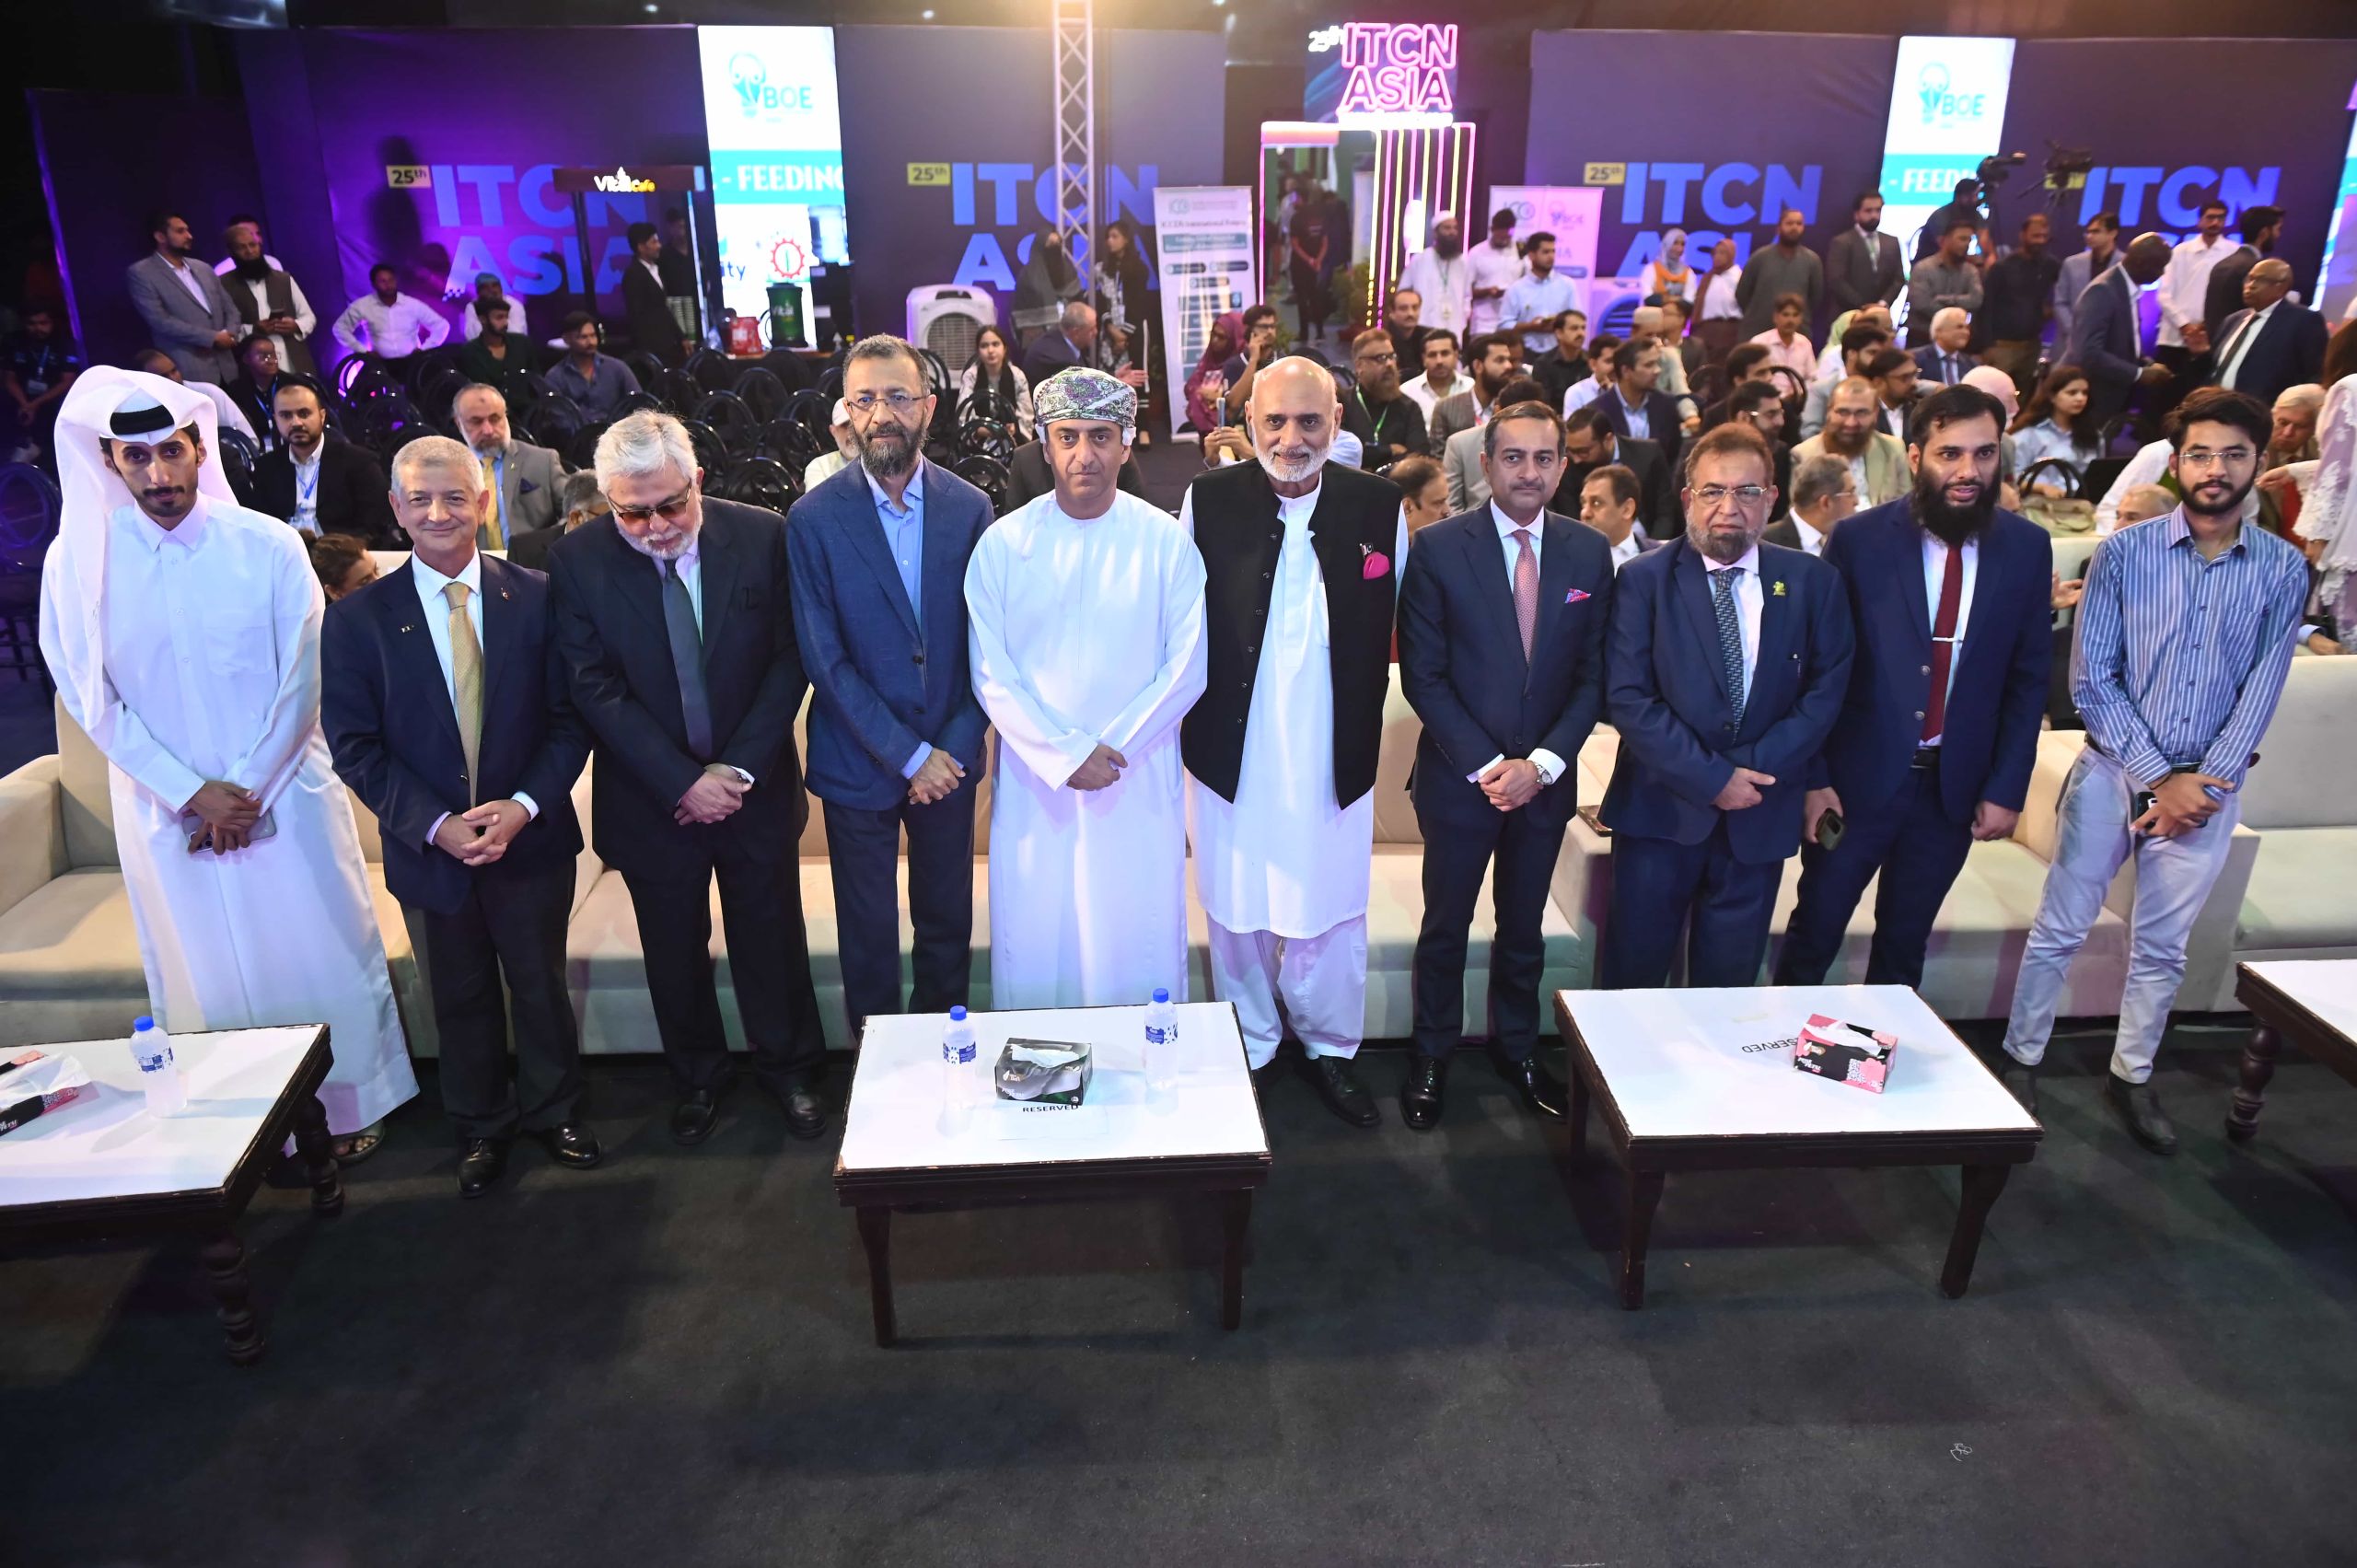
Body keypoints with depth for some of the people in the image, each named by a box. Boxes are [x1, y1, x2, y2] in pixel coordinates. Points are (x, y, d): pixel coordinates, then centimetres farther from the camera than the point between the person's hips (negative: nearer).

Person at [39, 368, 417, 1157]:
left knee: (323, 953, 8)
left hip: (284, 792, -1)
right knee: (208, 970, 11)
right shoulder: (78, 560, -4)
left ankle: (351, 1106, 26)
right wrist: (192, 793, -11)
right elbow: (90, 698, -4)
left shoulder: (268, 545, -7)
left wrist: (249, 789, -11)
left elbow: (302, 682, -6)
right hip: (166, 810, 1)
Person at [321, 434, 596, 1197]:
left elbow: (570, 718, -4)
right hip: (429, 845, 0)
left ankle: (553, 1111, 37)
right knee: (462, 997, 17)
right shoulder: (356, 618, -5)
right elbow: (355, 746, -5)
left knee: (541, 985, 15)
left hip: (531, 836, 0)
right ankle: (481, 1126, 38)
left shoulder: (536, 598, -6)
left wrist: (524, 805, -17)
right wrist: (434, 824, -16)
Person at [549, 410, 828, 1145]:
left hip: (754, 784, 0)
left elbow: (789, 660, -8)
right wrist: (683, 782, -16)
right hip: (651, 799, 0)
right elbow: (596, 690, -11)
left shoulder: (762, 537, -10)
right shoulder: (576, 560, -10)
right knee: (674, 948, 15)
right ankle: (697, 1077, 37)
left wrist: (740, 768, -14)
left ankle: (788, 1067, 34)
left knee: (771, 935, 13)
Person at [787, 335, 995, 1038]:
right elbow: (824, 659, -12)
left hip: (948, 758, 2)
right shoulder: (814, 519, -10)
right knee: (868, 932, 12)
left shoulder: (970, 507, -3)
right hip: (858, 762, -2)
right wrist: (910, 755, -14)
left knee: (947, 921, 16)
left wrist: (955, 747, -10)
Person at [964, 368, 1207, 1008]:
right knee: (1036, 946, 8)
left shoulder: (1167, 542, -2)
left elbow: (1186, 668, -3)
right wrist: (1066, 754, -13)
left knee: (1137, 946, 7)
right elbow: (990, 674, -4)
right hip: (1033, 781, 1)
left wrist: (1111, 750, -12)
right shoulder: (1002, 544, -1)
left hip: (1139, 781, 0)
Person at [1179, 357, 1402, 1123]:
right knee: (1237, 908, 13)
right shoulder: (1208, 499, -6)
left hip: (1333, 753, 1)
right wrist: (1182, 722, -1)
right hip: (1232, 748, 0)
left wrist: (1368, 725, 1)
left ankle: (1328, 1046, 35)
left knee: (1331, 906, 13)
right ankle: (1248, 1049, 34)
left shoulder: (1378, 505, -3)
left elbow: (1396, 626, 4)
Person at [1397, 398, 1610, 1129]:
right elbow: (1422, 675, -10)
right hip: (1459, 776, -2)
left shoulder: (1590, 553, 1)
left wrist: (1542, 763, -10)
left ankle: (1517, 1047, 35)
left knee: (1523, 926, 17)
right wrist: (1484, 765, -15)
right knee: (1446, 925, 11)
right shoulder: (1438, 549, -9)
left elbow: (1593, 676, 2)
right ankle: (1432, 1055, 28)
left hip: (1545, 780, 3)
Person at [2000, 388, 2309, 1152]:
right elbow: (2090, 681, -9)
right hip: (2113, 770, -1)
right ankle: (2021, 1060, 21)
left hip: (2208, 787, 2)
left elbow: (2259, 691, -2)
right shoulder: (2123, 552, -7)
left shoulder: (2283, 569, -2)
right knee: (2060, 929, 6)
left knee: (2162, 947, 13)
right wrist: (2158, 780, -13)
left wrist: (2205, 783, -12)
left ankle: (2132, 1076, 30)